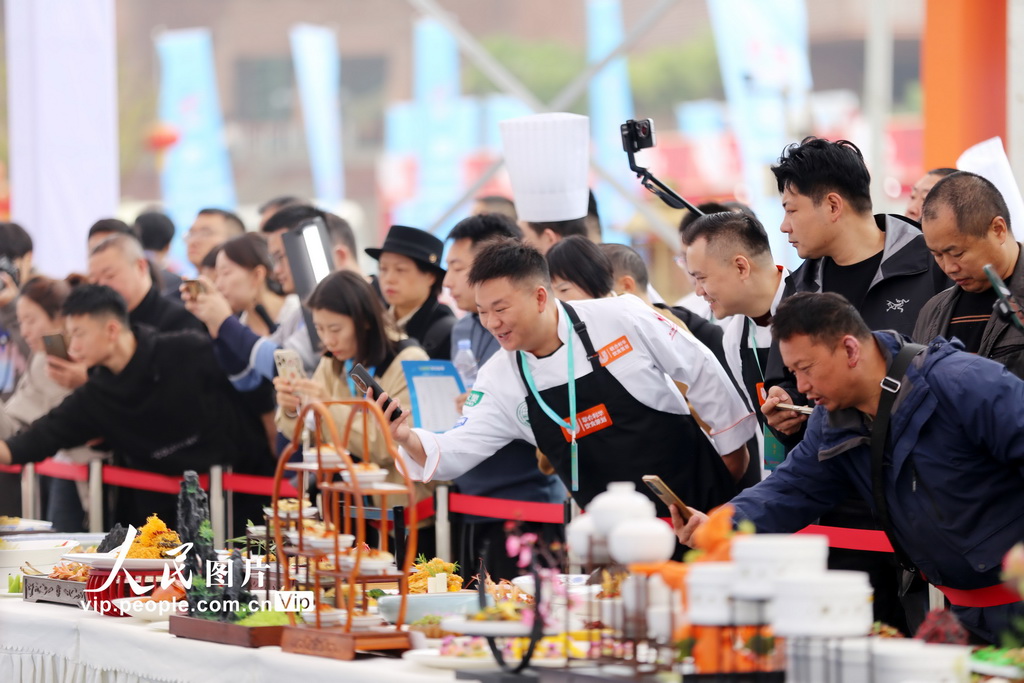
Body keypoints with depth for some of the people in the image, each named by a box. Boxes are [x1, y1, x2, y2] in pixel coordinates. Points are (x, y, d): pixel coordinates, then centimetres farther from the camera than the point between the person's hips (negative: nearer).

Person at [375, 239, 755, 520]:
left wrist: (732, 448, 3)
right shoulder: (500, 380, -4)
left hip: (699, 500, -3)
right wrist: (406, 438, -30)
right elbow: (454, 452, -9)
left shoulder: (621, 318, -14)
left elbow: (699, 371, -4)